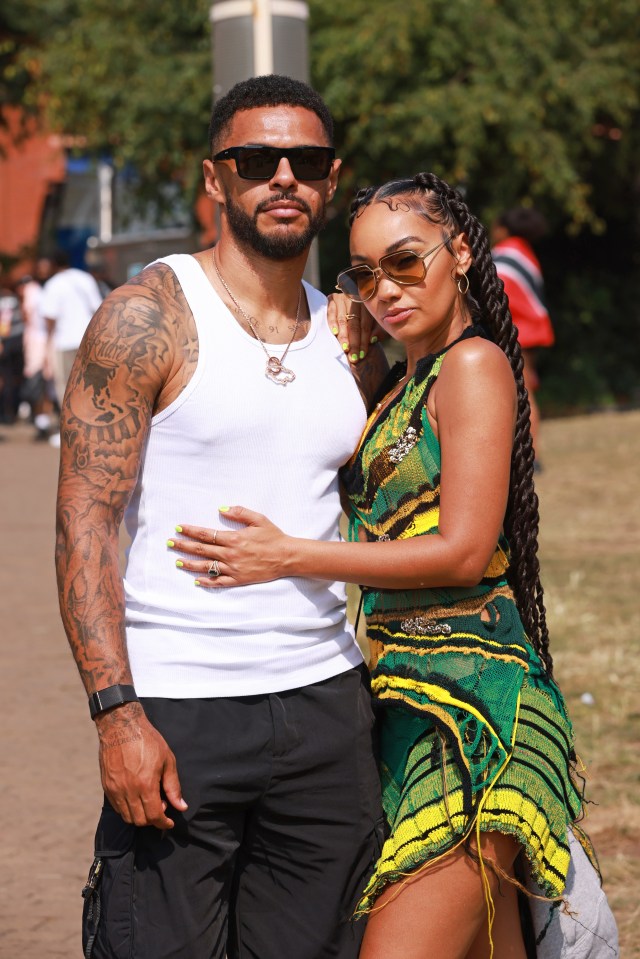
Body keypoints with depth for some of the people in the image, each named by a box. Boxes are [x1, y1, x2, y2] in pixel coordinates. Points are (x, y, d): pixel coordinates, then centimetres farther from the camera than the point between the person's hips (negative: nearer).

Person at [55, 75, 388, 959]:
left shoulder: (353, 342, 12)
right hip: (176, 713, -5)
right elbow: (85, 522, -10)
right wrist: (116, 712, -18)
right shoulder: (148, 318, -5)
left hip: (326, 707, 5)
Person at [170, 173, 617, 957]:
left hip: (465, 699, -9)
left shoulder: (475, 364, -8)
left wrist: (290, 557, -16)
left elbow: (463, 552, -16)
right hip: (408, 696, 9)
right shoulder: (403, 380, 18)